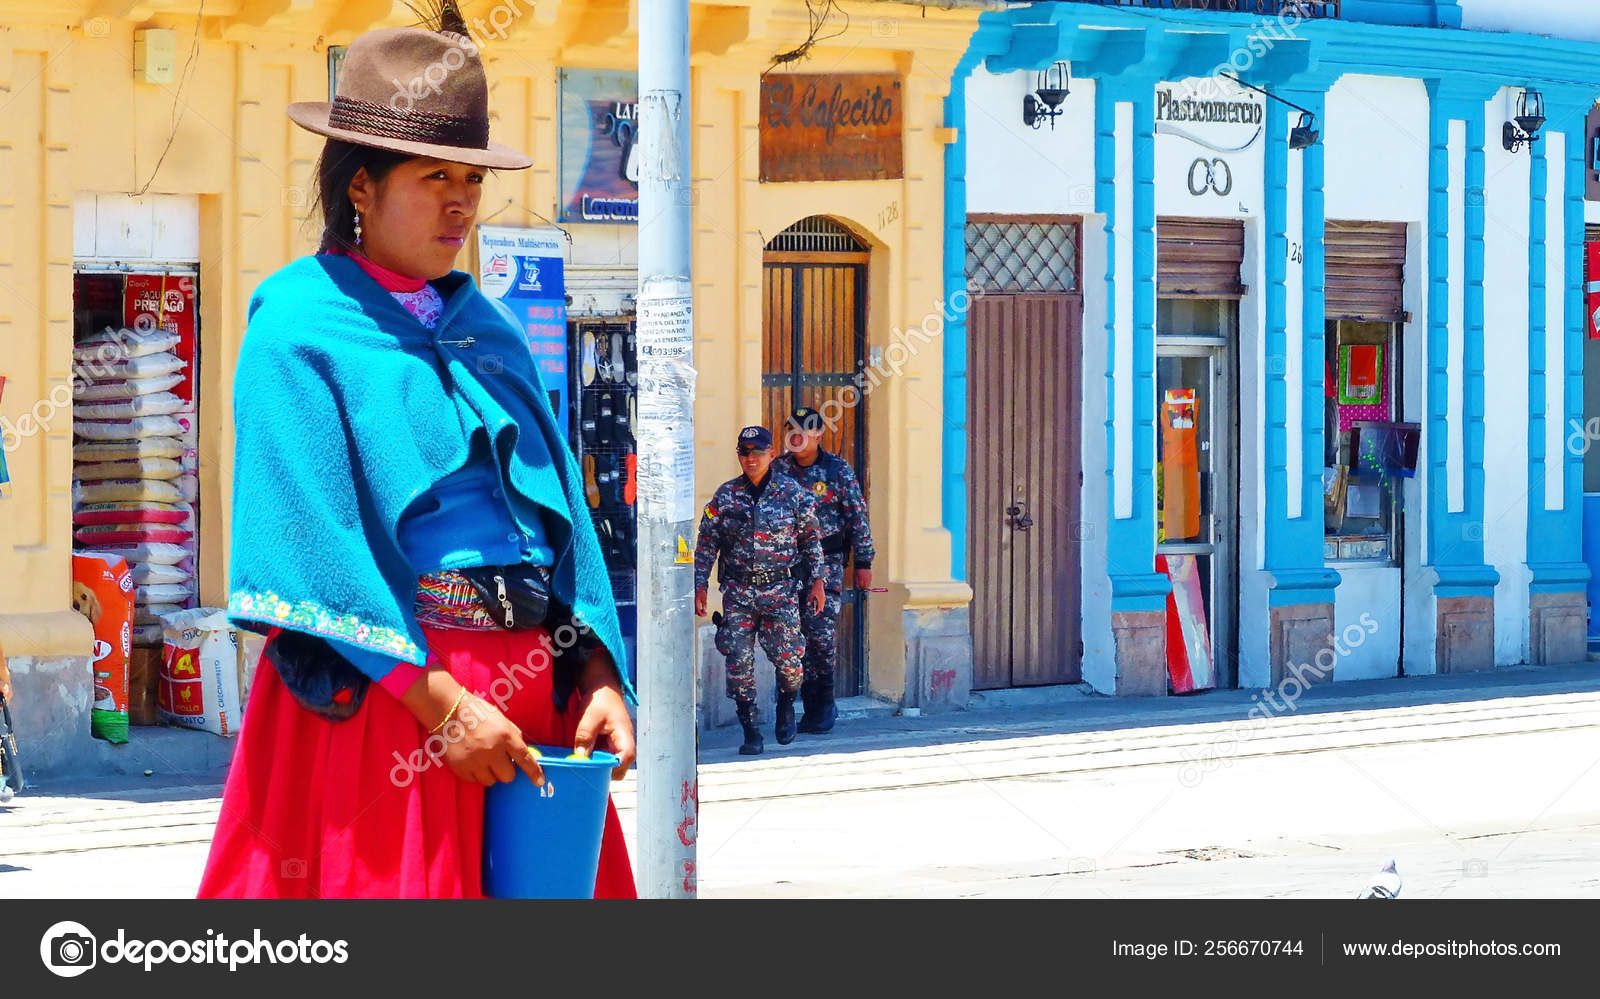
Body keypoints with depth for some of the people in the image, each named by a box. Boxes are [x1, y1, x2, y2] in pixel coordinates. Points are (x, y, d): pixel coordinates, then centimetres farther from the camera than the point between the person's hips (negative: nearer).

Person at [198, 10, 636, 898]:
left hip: (528, 690, 6)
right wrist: (439, 704, -19)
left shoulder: (486, 327, 17)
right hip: (374, 691, -6)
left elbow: (562, 512, 13)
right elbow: (315, 540, -13)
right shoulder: (298, 325, -4)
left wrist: (598, 676, -1)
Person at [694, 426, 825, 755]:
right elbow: (706, 543, 8)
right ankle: (750, 732, 5)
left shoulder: (792, 493, 2)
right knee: (739, 662, -5)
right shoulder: (725, 496, 4)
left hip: (781, 589, -1)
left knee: (788, 660, -7)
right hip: (738, 591, 1)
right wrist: (700, 586, 3)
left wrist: (817, 581, 5)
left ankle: (786, 705, 26)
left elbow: (812, 539, 9)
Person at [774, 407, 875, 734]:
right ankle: (816, 707, 11)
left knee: (821, 629, -13)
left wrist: (863, 562, -3)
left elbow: (858, 516, 0)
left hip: (826, 560, -3)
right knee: (796, 633, 1)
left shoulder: (837, 469, -1)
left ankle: (821, 703, 2)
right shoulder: (778, 469, 7)